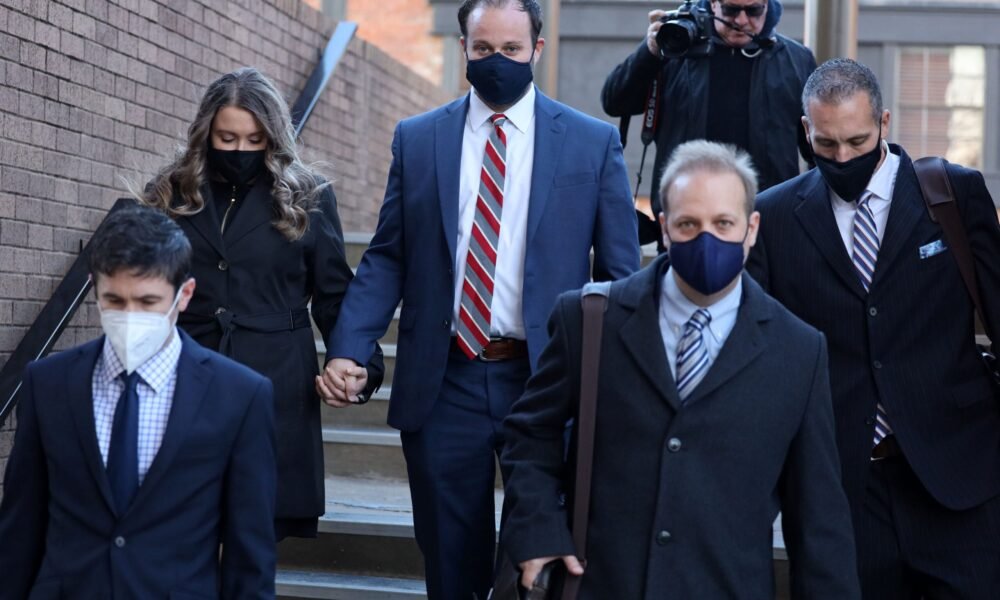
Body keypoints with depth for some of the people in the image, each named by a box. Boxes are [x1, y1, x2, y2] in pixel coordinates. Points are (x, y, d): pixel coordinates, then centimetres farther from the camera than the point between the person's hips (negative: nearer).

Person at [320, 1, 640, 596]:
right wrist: (348, 349, -9)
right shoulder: (417, 139, 4)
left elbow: (620, 273, 1)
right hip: (442, 381, 1)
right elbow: (387, 258, 4)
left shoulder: (594, 142, 0)